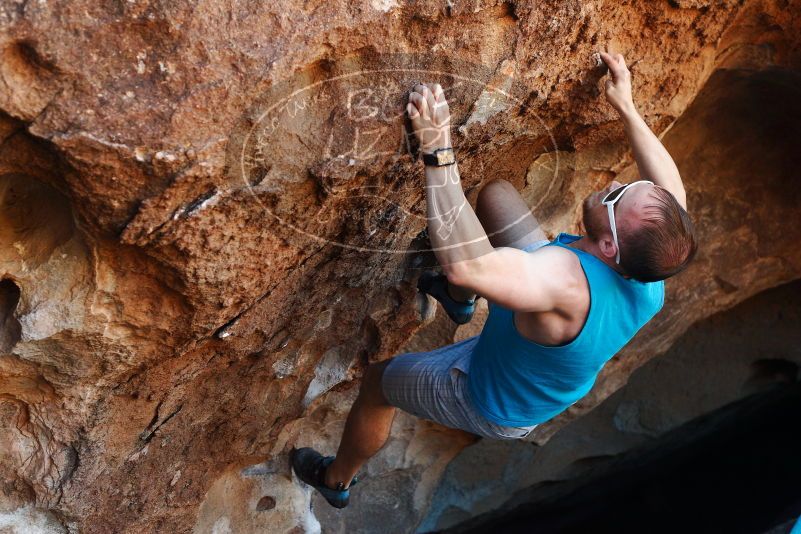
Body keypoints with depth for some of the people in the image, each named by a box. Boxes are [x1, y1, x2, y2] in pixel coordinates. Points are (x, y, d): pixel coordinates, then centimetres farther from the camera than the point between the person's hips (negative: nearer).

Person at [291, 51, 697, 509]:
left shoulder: (566, 281, -49)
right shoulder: (653, 274, -26)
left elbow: (464, 262, -56)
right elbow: (673, 192, -5)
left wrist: (439, 152, -51)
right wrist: (627, 108, -3)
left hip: (502, 408, -6)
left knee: (378, 381, 19)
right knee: (495, 195, 4)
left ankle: (338, 480, 49)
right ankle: (459, 298, 35)